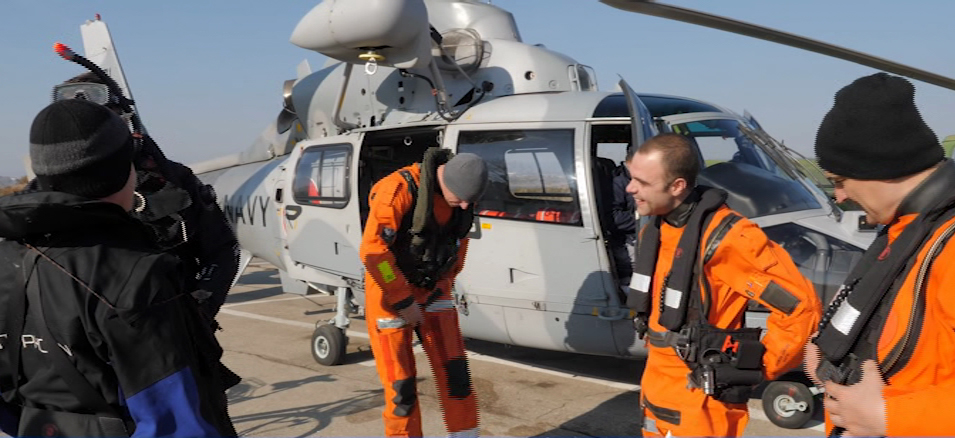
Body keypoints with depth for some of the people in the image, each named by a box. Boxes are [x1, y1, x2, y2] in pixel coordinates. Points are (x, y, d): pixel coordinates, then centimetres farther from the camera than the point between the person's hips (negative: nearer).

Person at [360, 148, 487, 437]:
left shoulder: (462, 197, -6)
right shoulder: (398, 190, -26)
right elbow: (372, 251, -26)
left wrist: (443, 286, 8)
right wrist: (404, 301, -19)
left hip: (431, 289, 5)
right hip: (389, 289, -5)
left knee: (453, 368, 2)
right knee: (400, 380, -2)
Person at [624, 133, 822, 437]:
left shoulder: (726, 238, -23)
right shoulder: (653, 230, 2)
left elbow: (802, 306, -22)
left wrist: (757, 370, -13)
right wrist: (657, 351, 13)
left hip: (699, 407, -7)